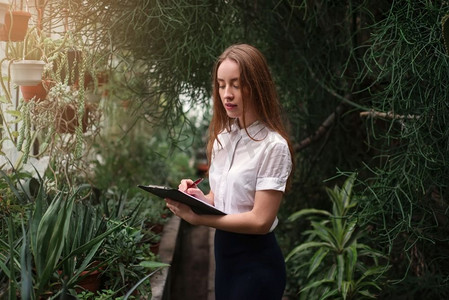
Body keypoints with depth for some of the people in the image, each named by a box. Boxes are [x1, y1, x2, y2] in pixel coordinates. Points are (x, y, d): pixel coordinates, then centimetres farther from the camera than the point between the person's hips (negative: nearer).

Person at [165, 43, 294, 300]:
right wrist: (200, 198, -8)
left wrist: (198, 218, -27)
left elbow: (261, 220, -21)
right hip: (224, 252, 7)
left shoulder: (273, 146, -18)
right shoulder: (222, 137, 4)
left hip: (256, 261, -7)